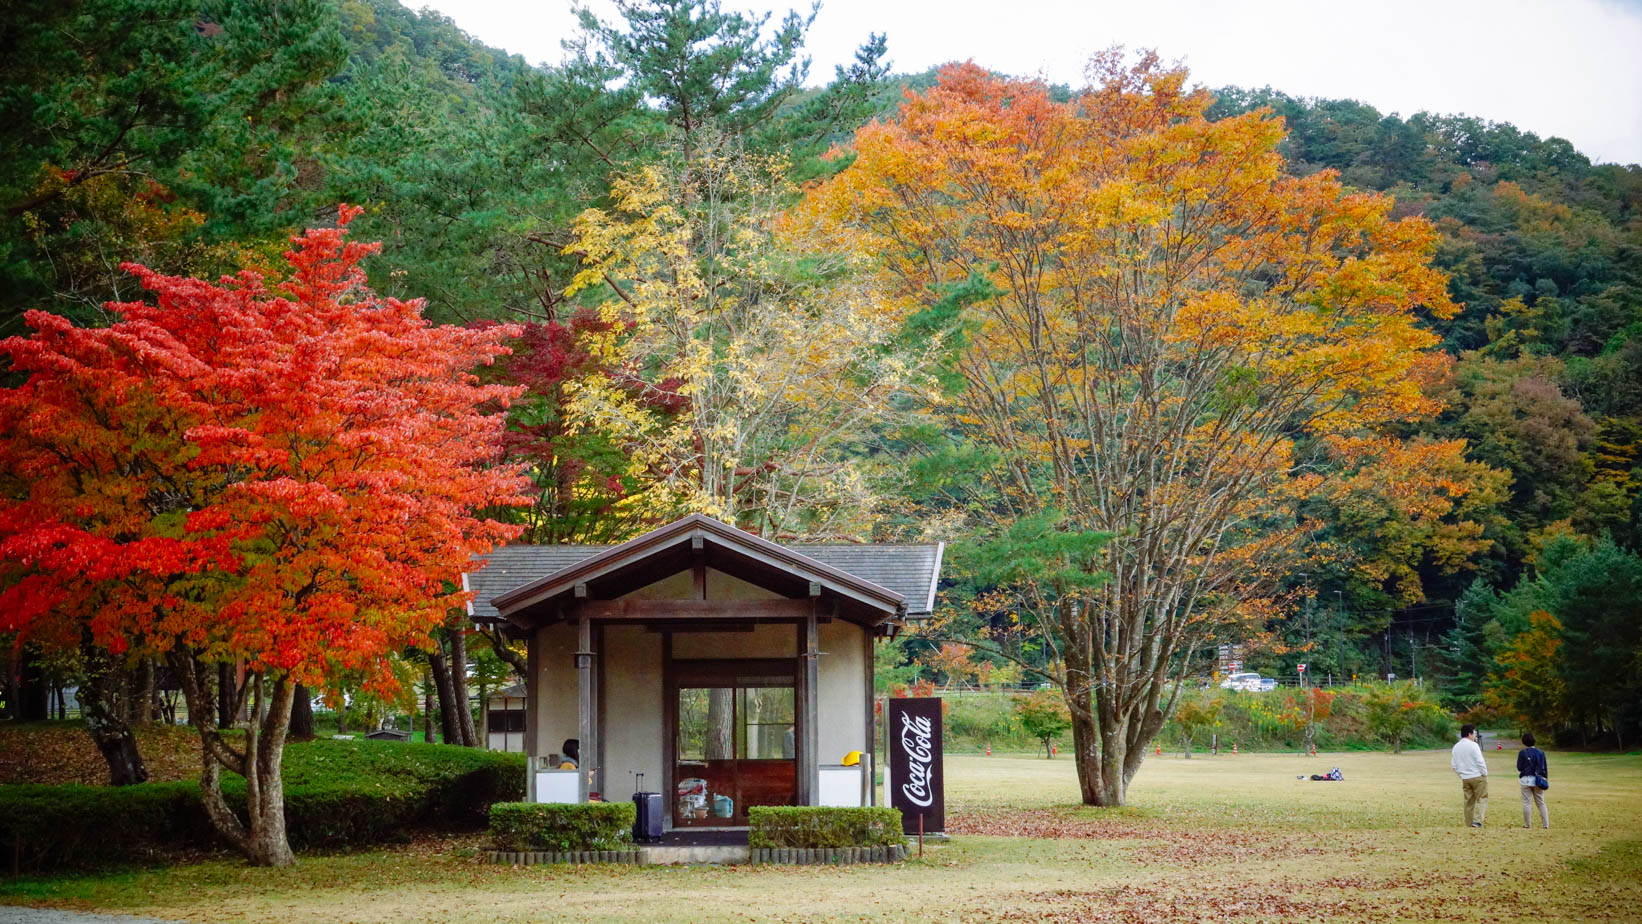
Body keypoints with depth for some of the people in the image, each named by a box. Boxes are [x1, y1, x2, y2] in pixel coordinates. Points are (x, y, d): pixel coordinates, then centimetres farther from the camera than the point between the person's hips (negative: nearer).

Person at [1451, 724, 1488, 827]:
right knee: (1481, 799, -2)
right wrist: (1485, 774, -3)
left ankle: (1469, 824, 11)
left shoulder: (1456, 747, 8)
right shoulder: (1473, 745, -11)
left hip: (1465, 778, 6)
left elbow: (1453, 764, 11)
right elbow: (1480, 761, -13)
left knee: (1469, 801, 11)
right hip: (1477, 776, -6)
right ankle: (1477, 821, -16)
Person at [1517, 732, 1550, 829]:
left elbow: (1519, 767, -3)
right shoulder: (1540, 753, 4)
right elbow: (1545, 768, 6)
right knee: (1541, 803, 11)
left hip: (1526, 780, -3)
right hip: (1538, 780, 3)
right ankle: (1545, 824, 6)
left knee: (1527, 802, 1)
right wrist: (1546, 779, 13)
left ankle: (1527, 824, 1)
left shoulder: (1522, 753, -6)